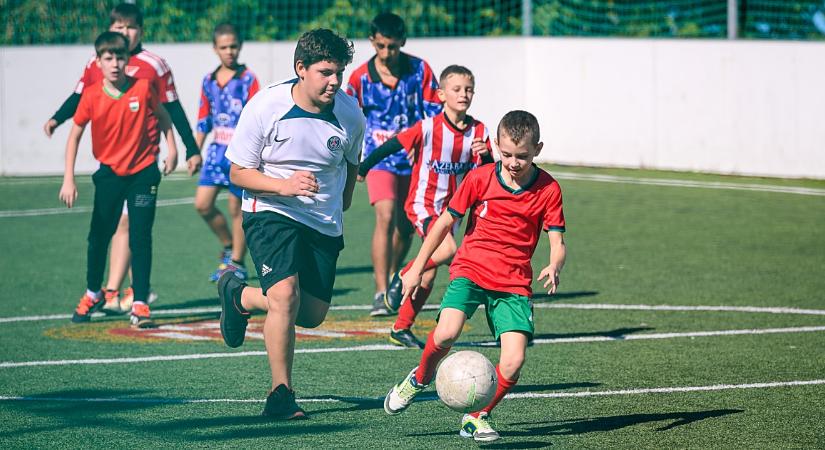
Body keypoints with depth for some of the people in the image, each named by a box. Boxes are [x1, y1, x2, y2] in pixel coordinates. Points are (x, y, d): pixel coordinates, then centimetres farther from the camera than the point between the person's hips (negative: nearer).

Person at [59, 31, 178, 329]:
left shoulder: (143, 88, -11)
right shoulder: (91, 96, -10)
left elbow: (162, 115, 8)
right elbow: (75, 135, -1)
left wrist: (172, 148, 0)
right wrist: (68, 179, -7)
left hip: (143, 172, -2)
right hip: (109, 172, 2)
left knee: (140, 238, -7)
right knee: (99, 236, 9)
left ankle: (140, 305, -4)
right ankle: (93, 295, 32)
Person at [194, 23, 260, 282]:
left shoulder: (248, 80, -5)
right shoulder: (209, 82, 10)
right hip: (217, 151, 5)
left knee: (236, 208, 0)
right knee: (202, 204, -2)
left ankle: (237, 262, 12)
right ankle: (229, 247, 19)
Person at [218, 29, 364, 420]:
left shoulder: (350, 113, -6)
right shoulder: (265, 106, -16)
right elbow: (239, 173, -10)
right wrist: (284, 185, -25)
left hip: (324, 223, 5)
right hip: (271, 212, -4)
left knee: (312, 314, 5)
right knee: (286, 295, -25)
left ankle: (239, 297, 33)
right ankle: (281, 394, -10)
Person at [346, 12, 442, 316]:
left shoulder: (420, 70, -5)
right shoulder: (360, 77, -7)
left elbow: (435, 112, -1)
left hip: (414, 156, 3)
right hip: (380, 157, -3)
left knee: (406, 226, 12)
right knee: (386, 218, -21)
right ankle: (381, 294, -24)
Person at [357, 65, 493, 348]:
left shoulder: (478, 132, -4)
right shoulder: (428, 129, -16)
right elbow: (391, 146, -9)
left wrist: (484, 155, -22)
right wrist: (361, 170, -3)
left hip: (450, 207, 5)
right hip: (422, 204, -5)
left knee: (429, 274, 8)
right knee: (447, 250, -28)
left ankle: (401, 329, 22)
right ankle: (401, 278, -3)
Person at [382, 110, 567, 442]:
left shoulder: (548, 189, -3)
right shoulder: (480, 178, -3)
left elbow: (557, 243, -2)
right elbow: (445, 222, 8)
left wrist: (554, 268, -26)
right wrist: (417, 268, 9)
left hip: (514, 283, 1)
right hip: (470, 269, -1)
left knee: (514, 359, -16)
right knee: (447, 333, -27)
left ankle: (477, 417, 8)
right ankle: (420, 378, 5)